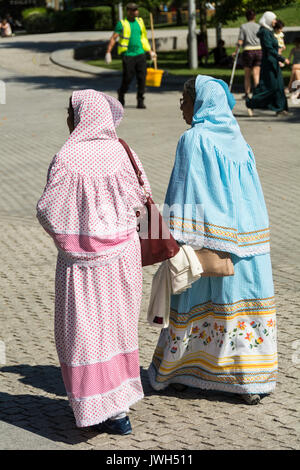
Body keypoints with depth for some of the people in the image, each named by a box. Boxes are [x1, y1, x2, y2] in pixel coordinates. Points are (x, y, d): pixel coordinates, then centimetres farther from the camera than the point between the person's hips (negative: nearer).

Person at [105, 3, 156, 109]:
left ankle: (140, 101, 2)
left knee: (142, 77, -5)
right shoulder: (122, 24, -3)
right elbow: (113, 38, -7)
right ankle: (121, 94, 26)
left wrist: (150, 51, 22)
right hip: (128, 55, -4)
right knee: (127, 78, -4)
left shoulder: (139, 22, 12)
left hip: (140, 54, 4)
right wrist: (108, 53, -17)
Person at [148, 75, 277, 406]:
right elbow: (252, 194, 12)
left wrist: (176, 239, -11)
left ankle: (176, 371, 21)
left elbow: (183, 193, -16)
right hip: (243, 233, 6)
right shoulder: (236, 138, 8)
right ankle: (250, 380, 9)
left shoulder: (193, 140, -13)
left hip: (206, 234, -6)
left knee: (194, 301, 6)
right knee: (239, 300, 8)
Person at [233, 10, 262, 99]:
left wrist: (235, 52, 3)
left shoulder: (243, 27, 0)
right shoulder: (258, 27, 5)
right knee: (256, 74, 0)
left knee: (247, 75, 11)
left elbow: (240, 42, -6)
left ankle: (247, 93, 15)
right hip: (258, 50, 1)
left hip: (248, 51, -1)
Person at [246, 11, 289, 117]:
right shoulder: (265, 32, -17)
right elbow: (270, 50, -22)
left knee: (279, 86, 8)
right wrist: (282, 59, -21)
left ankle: (280, 109, 11)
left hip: (273, 63, 10)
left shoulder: (269, 31, 13)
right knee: (271, 87, -8)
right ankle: (250, 103, -1)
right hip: (269, 63, -10)